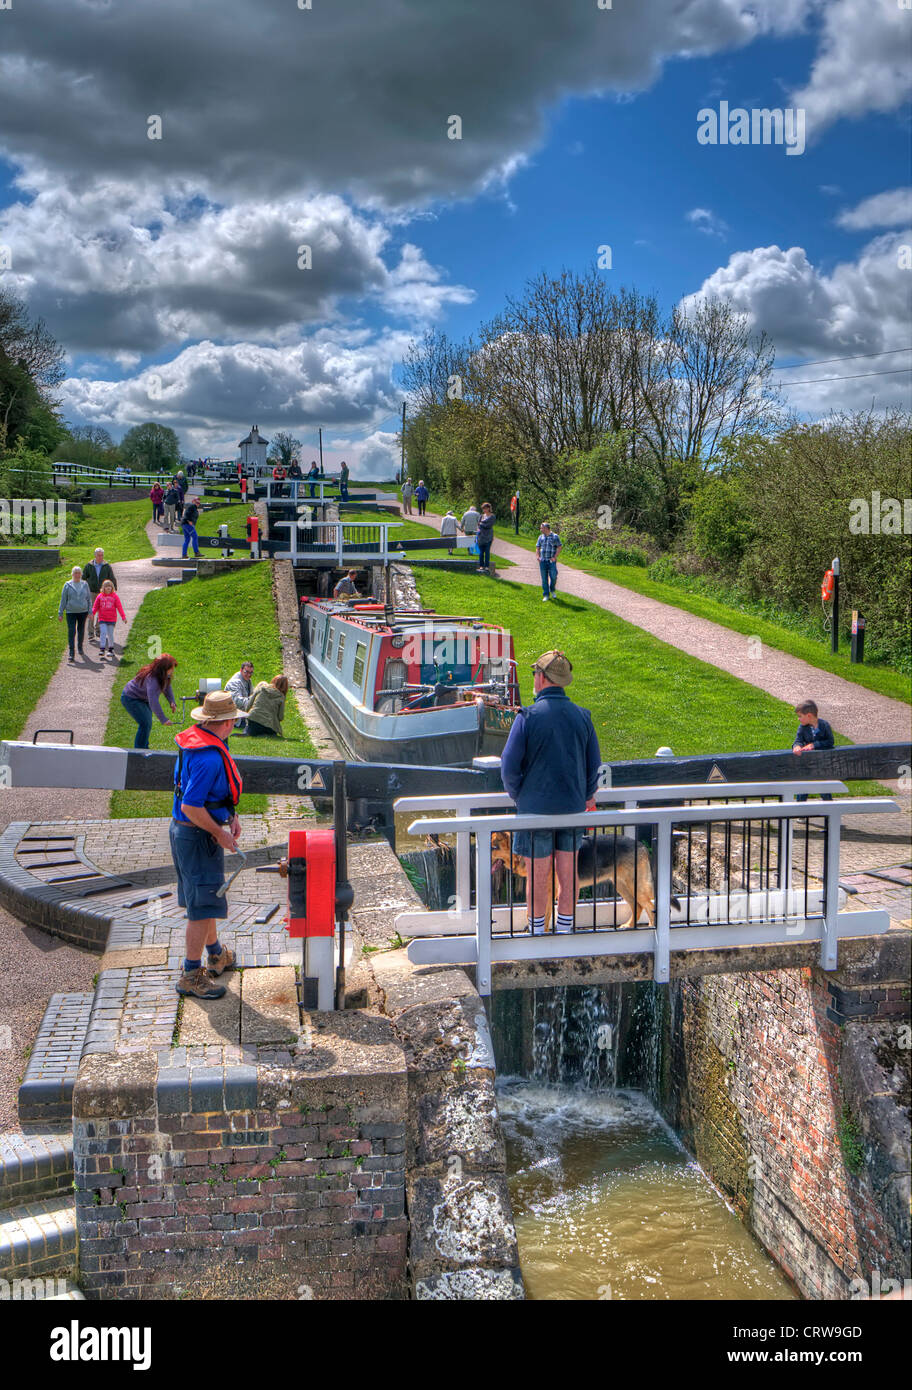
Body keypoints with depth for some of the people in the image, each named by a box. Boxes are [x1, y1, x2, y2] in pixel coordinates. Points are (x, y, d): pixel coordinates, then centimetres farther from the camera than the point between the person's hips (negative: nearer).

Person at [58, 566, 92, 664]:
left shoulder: (85, 585, 5)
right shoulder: (67, 585, 0)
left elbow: (89, 599, 10)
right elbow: (63, 600, 3)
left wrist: (90, 612, 4)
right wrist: (60, 613, 1)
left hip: (83, 612, 2)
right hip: (70, 612, -2)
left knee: (81, 631, 14)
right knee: (71, 631, -9)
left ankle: (80, 648, 36)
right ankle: (71, 653, -11)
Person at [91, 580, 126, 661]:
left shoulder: (114, 596, 0)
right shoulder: (100, 596, 4)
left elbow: (119, 607, -2)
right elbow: (95, 607, 7)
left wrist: (123, 617, -7)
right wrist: (92, 614, -7)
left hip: (112, 619, 0)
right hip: (102, 619, 0)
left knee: (110, 634, 6)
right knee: (103, 633, -10)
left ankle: (111, 649, 20)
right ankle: (102, 650, -8)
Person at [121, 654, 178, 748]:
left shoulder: (165, 675, -14)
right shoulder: (152, 679, -40)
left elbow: (167, 686, 5)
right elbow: (153, 701, -45)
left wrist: (172, 702, -10)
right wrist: (163, 719, -45)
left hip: (143, 699, 9)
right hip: (130, 699, -9)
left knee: (148, 723, 18)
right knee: (145, 723, -17)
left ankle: (144, 748, 37)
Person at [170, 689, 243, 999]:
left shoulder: (195, 740, 6)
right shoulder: (210, 757, -27)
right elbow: (191, 807, -29)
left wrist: (230, 816, 11)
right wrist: (220, 834, -17)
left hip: (183, 831, 11)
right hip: (198, 837, -11)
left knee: (203, 896, 23)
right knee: (203, 905, -2)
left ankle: (216, 954, 41)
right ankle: (191, 975, 6)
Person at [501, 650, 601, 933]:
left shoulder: (528, 717, -14)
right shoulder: (581, 716, 0)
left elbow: (509, 766, -12)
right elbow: (594, 764, 6)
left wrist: (517, 795, 5)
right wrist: (586, 795, 21)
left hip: (535, 807, -4)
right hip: (573, 807, 4)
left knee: (537, 879, 7)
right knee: (568, 876, 13)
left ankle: (537, 933, 17)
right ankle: (564, 932, 23)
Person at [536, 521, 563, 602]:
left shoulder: (555, 536, 0)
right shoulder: (541, 537, 10)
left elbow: (559, 547, -2)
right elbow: (537, 548, 15)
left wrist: (555, 557, -11)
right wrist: (538, 557, -1)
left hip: (551, 561, -3)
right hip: (542, 561, 3)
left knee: (553, 577, -6)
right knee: (544, 578, 1)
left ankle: (552, 590, 21)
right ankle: (546, 595, 8)